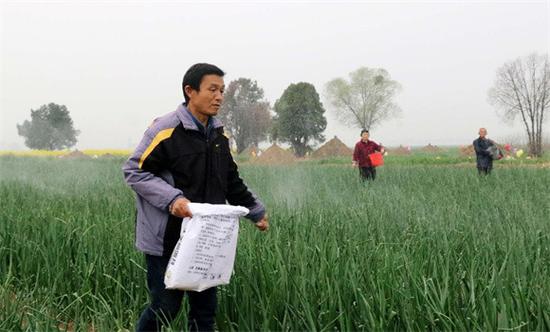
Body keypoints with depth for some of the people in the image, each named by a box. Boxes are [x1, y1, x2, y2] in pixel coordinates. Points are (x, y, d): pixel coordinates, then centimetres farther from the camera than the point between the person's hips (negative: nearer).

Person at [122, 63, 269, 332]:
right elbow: (134, 171, -13)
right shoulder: (166, 129, -13)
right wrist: (171, 199, -24)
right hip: (167, 239, -7)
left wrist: (256, 210, 20)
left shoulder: (218, 134, 10)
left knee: (205, 309, 12)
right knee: (165, 309, 3)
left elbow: (231, 181, 20)